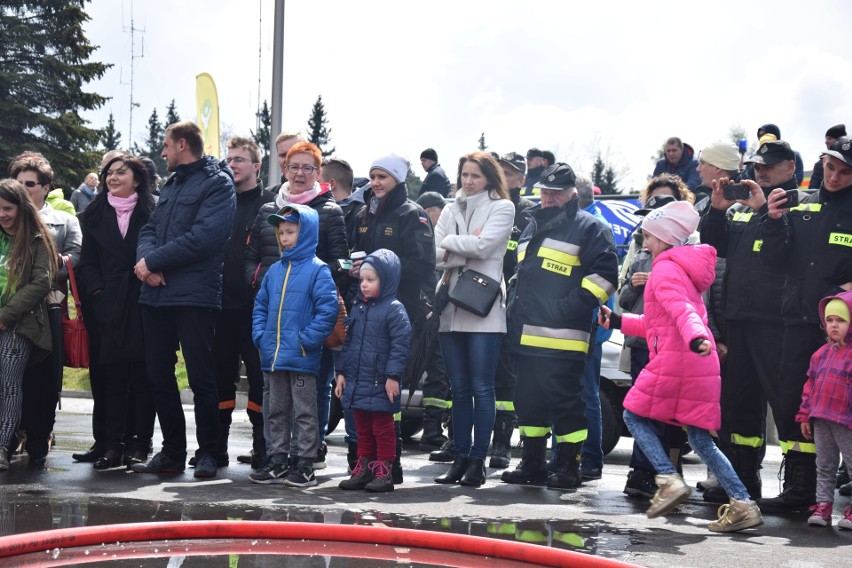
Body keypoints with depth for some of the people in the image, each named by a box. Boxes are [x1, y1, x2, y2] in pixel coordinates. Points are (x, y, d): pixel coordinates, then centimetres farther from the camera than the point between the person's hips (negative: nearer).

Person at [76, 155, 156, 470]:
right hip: (110, 307, 3)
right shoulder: (95, 215, 14)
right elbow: (87, 262, 13)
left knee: (142, 376, -1)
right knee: (114, 376, 3)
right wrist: (97, 292, -1)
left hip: (143, 304, -3)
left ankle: (142, 444, 5)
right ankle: (112, 445, 5)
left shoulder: (152, 212, 4)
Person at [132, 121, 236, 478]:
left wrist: (153, 261, -12)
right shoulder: (171, 184, 22)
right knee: (159, 377, 9)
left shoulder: (217, 183, -5)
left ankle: (207, 453, 7)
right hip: (156, 294, 8)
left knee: (201, 378, -2)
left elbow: (203, 238, -17)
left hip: (194, 297, -8)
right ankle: (172, 452, 18)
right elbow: (150, 229, 15)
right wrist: (145, 257, -8)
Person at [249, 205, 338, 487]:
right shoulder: (275, 270, 12)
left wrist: (306, 340, -17)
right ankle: (278, 461, 21)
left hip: (302, 358, -7)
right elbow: (260, 306, 18)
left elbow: (328, 309, -14)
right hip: (272, 357, 7)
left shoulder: (317, 270, -7)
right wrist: (260, 336, 4)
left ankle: (304, 464, 9)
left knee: (304, 412, 2)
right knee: (275, 411, 12)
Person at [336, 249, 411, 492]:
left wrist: (393, 376, -19)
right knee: (362, 428, 14)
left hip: (380, 384, -7)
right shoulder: (358, 307, 12)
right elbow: (348, 342, 17)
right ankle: (363, 468, 22)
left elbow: (400, 345, -14)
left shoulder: (394, 309, -10)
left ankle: (383, 472, 8)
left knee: (382, 428, 2)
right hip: (357, 381, 7)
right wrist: (342, 372, 13)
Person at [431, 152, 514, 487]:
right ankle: (460, 458, 12)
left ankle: (478, 460, 0)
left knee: (481, 388, -4)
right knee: (459, 388, 8)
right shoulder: (450, 210, 17)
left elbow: (483, 245, -13)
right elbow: (435, 254, 4)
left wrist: (450, 242, 1)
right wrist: (465, 252, -10)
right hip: (451, 308, 5)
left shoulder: (502, 208, 3)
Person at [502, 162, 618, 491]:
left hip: (562, 337, -8)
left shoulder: (589, 228, -2)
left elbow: (605, 275, -10)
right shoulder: (533, 227, 23)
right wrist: (515, 309, 21)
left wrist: (572, 307, -16)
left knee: (565, 401, -6)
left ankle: (569, 468, 2)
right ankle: (532, 464, 21)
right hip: (527, 337, 8)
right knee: (528, 400, 12)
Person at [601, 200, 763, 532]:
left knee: (634, 415, 6)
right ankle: (743, 504, 1)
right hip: (702, 367, 9)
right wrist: (619, 322, 31)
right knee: (701, 440, 9)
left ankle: (669, 480, -11)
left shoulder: (665, 269, -5)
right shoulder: (684, 268, 24)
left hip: (672, 361, -9)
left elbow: (680, 310, -25)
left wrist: (695, 337, -42)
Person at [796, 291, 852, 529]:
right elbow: (811, 384, 16)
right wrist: (805, 415, 13)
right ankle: (823, 504, 19)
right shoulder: (822, 354, 13)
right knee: (825, 465, 12)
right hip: (820, 420, 6)